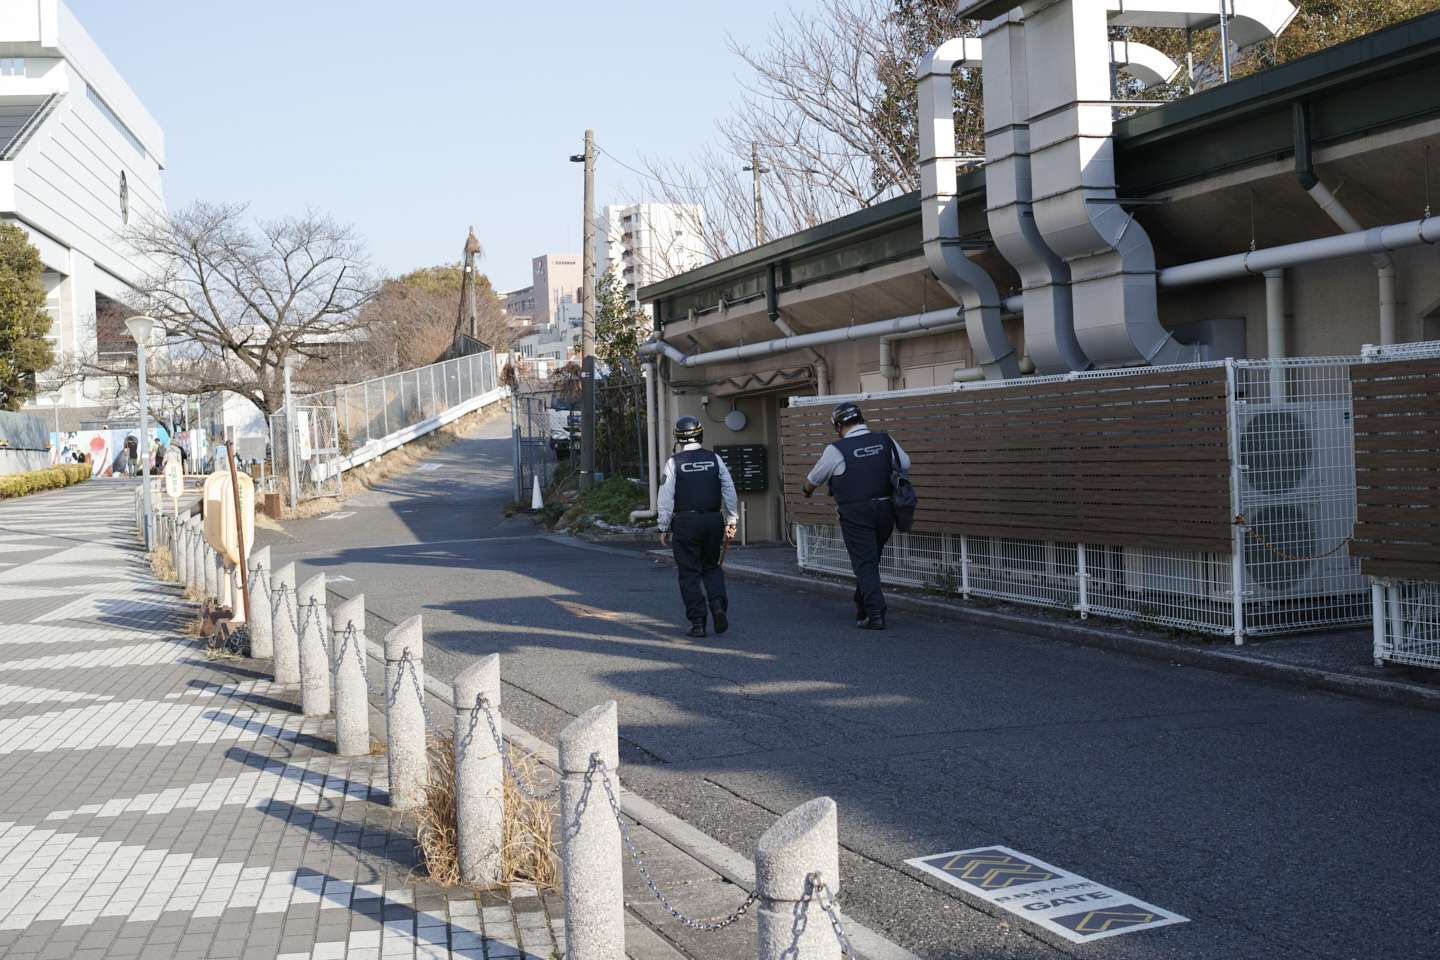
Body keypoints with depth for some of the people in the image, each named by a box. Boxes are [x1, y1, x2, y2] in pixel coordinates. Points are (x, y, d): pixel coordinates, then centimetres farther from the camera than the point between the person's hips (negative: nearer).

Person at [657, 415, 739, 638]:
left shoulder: (674, 463, -4)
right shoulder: (714, 459, 3)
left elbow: (666, 498, -4)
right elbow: (729, 491, 3)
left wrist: (664, 528, 3)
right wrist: (731, 521, 10)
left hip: (686, 521, -3)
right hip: (713, 519, 3)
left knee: (689, 573, 4)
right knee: (711, 566, 18)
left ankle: (697, 622, 2)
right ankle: (718, 605, -5)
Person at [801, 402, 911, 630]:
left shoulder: (836, 450, -9)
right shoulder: (886, 442, 2)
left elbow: (814, 479, 6)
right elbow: (905, 464, 19)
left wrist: (808, 491, 29)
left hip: (855, 514, -5)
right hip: (885, 510, 5)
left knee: (864, 564, -3)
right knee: (870, 561, 17)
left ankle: (875, 613, -13)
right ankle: (862, 608, 29)